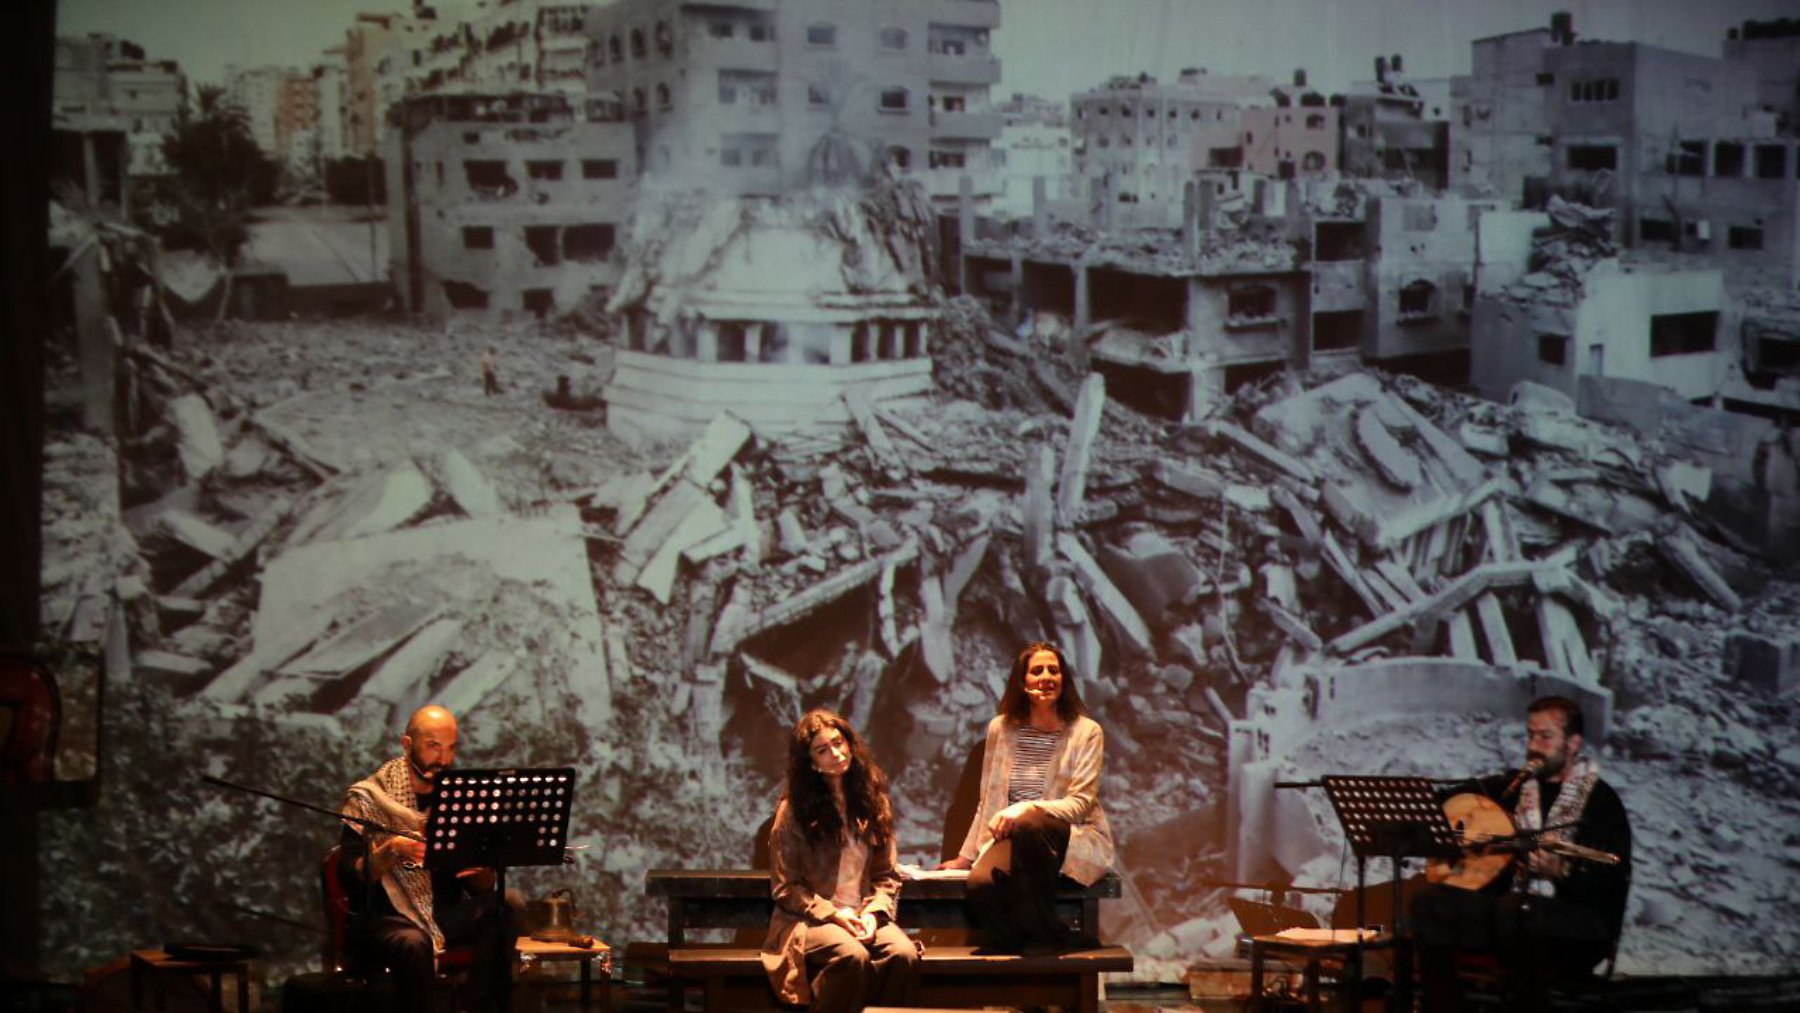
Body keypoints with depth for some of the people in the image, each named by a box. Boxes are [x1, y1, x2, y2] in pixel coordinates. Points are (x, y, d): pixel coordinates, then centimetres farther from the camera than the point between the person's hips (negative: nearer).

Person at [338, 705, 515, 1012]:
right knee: (414, 943, -38)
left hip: (446, 912, 4)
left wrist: (477, 869, -14)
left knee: (500, 912, -26)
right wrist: (391, 850, -25)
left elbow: (483, 888, 9)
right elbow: (348, 874, -9)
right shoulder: (368, 798, -1)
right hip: (383, 917, -4)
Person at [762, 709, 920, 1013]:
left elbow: (887, 876, 11)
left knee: (904, 955, -29)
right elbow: (785, 888, 0)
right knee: (852, 956, -36)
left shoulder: (872, 800, 11)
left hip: (863, 917, 3)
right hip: (809, 920, -3)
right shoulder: (793, 810, 0)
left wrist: (873, 912, -8)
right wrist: (833, 914, -12)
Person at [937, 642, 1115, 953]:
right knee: (980, 881, -34)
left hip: (1077, 839, -2)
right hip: (1013, 838, 2)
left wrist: (1025, 810, -25)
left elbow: (1079, 804, -9)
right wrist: (966, 855, 18)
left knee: (1028, 827, -39)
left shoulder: (1086, 732, 0)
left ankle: (1044, 937, -26)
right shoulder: (1001, 729, 11)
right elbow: (988, 802, 20)